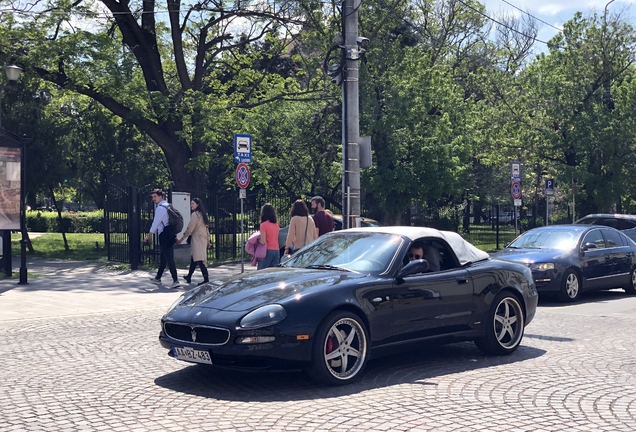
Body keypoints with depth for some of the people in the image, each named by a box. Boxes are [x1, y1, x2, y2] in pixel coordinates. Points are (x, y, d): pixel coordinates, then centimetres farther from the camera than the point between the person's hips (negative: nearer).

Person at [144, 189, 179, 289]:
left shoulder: (160, 208, -13)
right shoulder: (168, 205, 17)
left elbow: (155, 223, -14)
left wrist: (149, 235, -7)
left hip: (164, 236, -10)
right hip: (170, 235, 10)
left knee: (169, 259, -12)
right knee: (164, 258, 18)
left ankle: (175, 281, -17)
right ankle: (158, 278, 31)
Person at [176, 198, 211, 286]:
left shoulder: (195, 214, -11)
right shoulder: (202, 214, 16)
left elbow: (189, 229, -13)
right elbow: (206, 228, 18)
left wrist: (181, 239, -6)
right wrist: (208, 241, 21)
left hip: (197, 239, -9)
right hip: (203, 239, 9)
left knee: (199, 259, -12)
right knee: (193, 258, 18)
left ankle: (206, 279, -18)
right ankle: (189, 277, 28)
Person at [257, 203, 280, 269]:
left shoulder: (264, 225, -11)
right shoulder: (276, 224, 9)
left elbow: (263, 242, -14)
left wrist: (258, 239, 4)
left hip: (268, 251, -6)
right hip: (276, 251, 6)